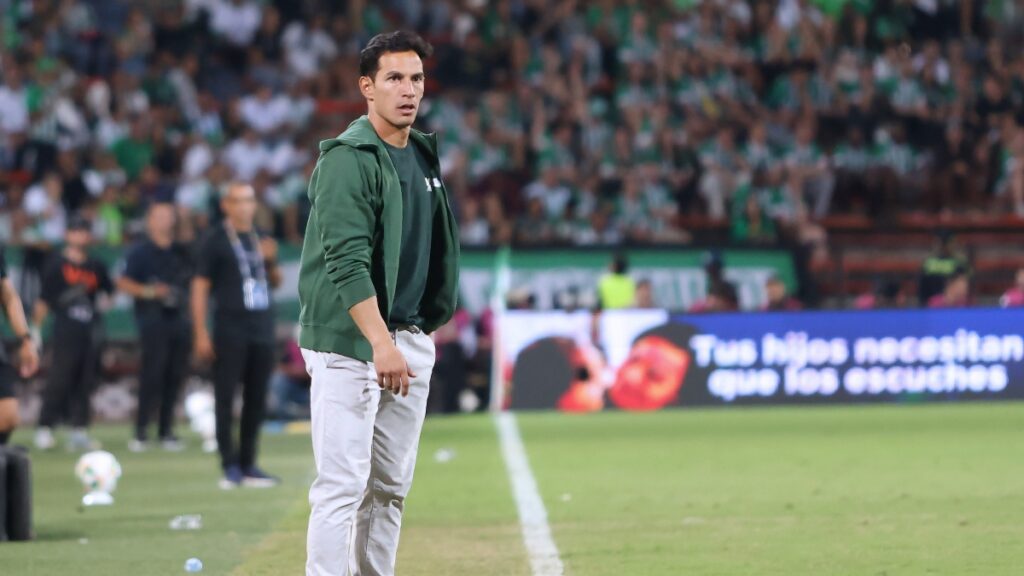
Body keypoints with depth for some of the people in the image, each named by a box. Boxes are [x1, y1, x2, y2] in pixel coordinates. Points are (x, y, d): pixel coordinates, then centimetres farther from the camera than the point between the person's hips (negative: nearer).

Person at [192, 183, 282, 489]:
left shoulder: (261, 238, 16)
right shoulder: (215, 240, -2)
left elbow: (276, 281, 21)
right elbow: (200, 285, -5)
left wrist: (270, 260, -1)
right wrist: (200, 333, -11)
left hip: (262, 327, 6)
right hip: (230, 329, -6)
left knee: (257, 400, 7)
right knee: (225, 397, -5)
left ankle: (248, 465, 13)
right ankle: (230, 466, -2)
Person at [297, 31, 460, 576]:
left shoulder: (423, 156, 14)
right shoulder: (347, 159, -12)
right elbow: (346, 260, -21)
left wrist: (425, 327, 16)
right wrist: (380, 343, -30)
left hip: (410, 338, 8)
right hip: (349, 341, -8)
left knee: (392, 486, 10)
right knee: (343, 485, -13)